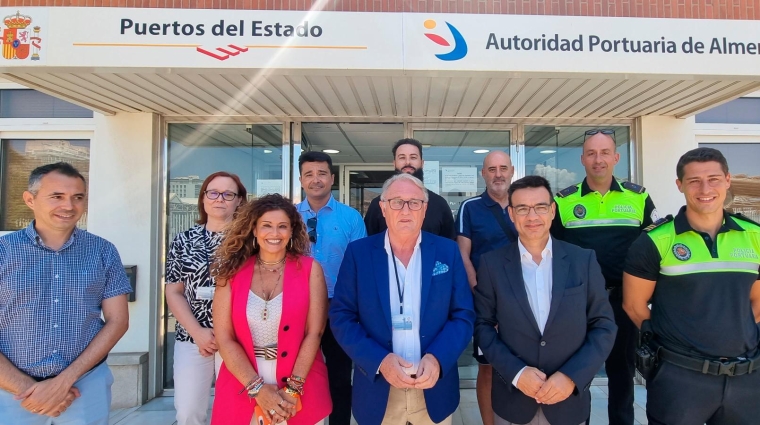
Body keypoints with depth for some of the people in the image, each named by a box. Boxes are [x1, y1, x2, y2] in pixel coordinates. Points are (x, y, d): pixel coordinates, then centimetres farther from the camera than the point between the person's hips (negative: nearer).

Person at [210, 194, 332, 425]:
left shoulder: (310, 269, -4)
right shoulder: (232, 272, -1)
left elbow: (314, 333, -7)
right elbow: (224, 339, -4)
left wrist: (293, 388, -13)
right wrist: (257, 387, -12)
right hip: (242, 390, 1)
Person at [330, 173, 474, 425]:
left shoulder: (447, 251, -2)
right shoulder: (358, 252, -5)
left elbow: (463, 315, -1)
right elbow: (341, 317, -5)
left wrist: (437, 358, -16)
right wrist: (380, 360, -17)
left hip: (435, 390, 1)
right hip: (377, 391, -1)